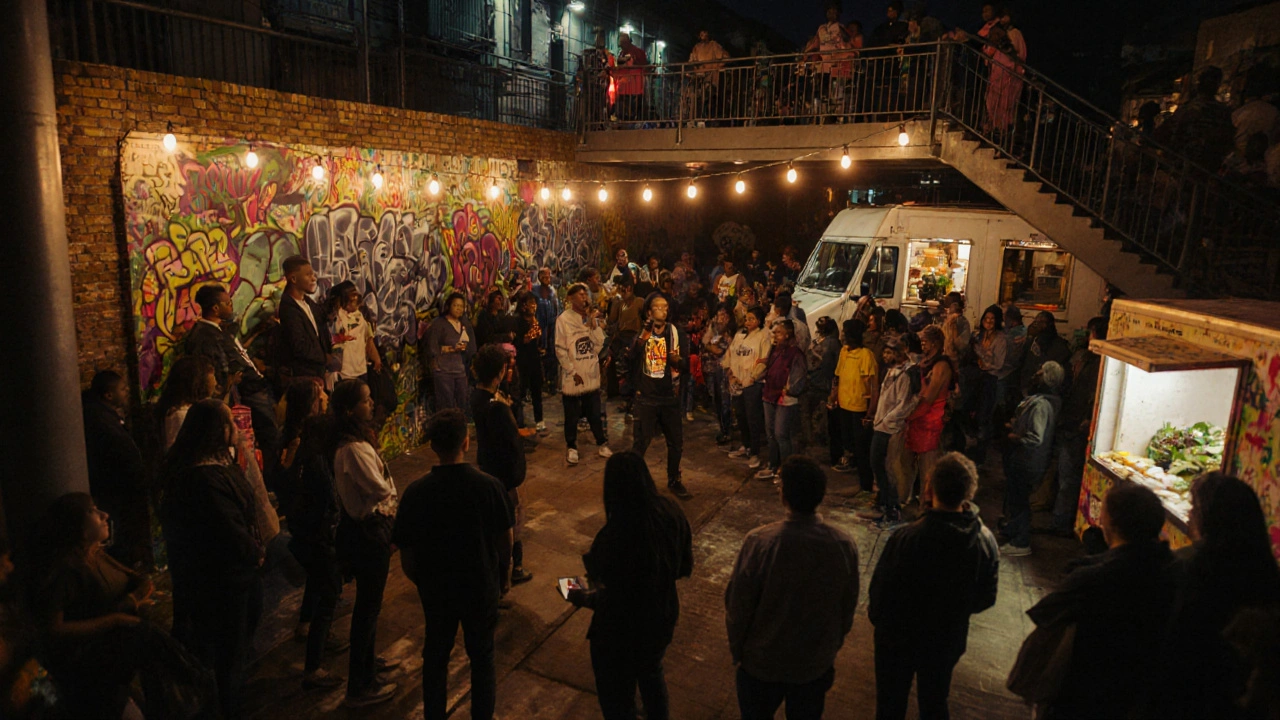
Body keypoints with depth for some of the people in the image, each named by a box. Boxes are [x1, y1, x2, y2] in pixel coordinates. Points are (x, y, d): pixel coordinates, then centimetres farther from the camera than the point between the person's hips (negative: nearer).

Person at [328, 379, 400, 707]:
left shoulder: (346, 439, 2)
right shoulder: (355, 448, -29)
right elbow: (381, 489, -23)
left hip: (360, 524, 10)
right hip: (368, 531, -10)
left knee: (368, 600, 25)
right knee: (368, 605, 4)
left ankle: (368, 660, 45)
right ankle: (360, 687, 19)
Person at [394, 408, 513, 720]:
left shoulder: (416, 492, -19)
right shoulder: (489, 486, -21)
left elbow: (406, 553, -11)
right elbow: (505, 539, -8)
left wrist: (420, 581, 10)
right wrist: (504, 575, 10)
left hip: (436, 590, 1)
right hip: (482, 588, -1)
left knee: (435, 658, 23)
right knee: (482, 657, 20)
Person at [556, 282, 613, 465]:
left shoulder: (592, 317, 6)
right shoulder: (563, 319, -9)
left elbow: (599, 345, -3)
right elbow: (560, 350, -9)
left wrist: (593, 323, -12)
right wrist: (573, 372, -10)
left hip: (591, 374, 4)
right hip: (572, 376, -3)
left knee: (594, 413, 14)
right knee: (572, 415, 8)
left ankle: (602, 443, 27)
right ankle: (572, 447, 22)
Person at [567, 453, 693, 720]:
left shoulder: (613, 536, -34)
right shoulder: (673, 514, -15)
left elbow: (610, 601, -25)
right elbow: (686, 568, -2)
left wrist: (583, 598, -6)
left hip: (621, 633, -6)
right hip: (663, 619, 6)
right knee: (651, 673, 36)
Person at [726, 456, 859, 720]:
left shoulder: (759, 542, -29)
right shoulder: (844, 545, -20)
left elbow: (737, 606, -17)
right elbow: (848, 608, -4)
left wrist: (736, 649, 2)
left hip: (762, 662, -2)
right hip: (817, 665, 2)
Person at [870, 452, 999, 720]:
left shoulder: (906, 538, -32)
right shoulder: (985, 541, -18)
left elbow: (881, 590, -21)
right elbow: (986, 598, -4)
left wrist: (875, 616, 1)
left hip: (899, 637, -3)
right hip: (949, 638, 4)